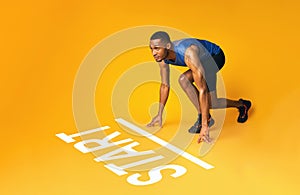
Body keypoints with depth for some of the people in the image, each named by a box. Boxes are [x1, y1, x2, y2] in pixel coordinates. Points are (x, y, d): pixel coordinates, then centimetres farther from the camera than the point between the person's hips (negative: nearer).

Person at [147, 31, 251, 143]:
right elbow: (165, 85, -5)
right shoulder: (162, 56, -21)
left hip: (215, 56, -7)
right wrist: (160, 114, -1)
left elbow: (202, 90, -44)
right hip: (204, 58, 7)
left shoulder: (189, 54, -44)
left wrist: (204, 126, -45)